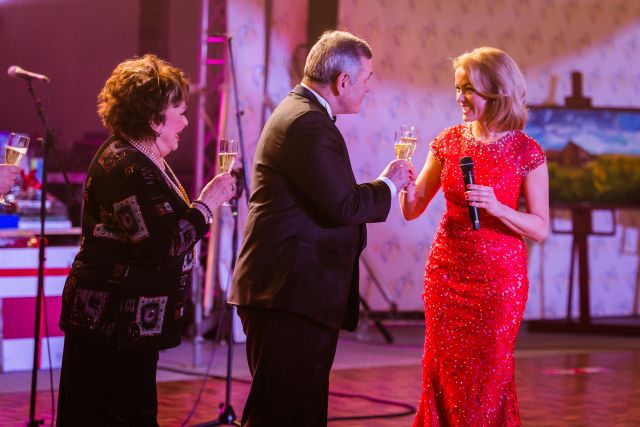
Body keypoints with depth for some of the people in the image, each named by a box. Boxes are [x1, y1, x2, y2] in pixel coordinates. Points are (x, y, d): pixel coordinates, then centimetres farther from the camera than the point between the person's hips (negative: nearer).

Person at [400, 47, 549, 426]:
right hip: (447, 271, 3)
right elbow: (413, 210, 5)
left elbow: (540, 228, -6)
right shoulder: (449, 142, 3)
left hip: (498, 277, -3)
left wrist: (497, 208, -22)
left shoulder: (526, 152, -7)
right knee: (444, 375, 8)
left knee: (487, 378, 3)